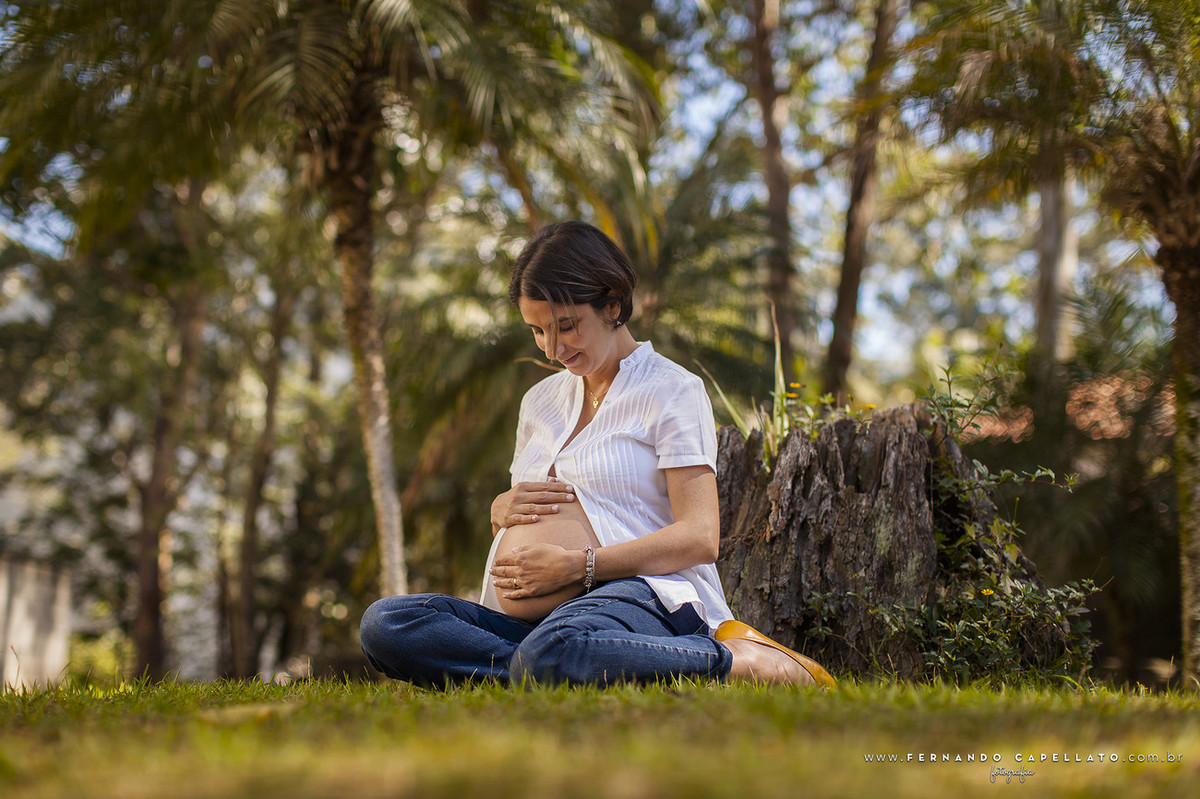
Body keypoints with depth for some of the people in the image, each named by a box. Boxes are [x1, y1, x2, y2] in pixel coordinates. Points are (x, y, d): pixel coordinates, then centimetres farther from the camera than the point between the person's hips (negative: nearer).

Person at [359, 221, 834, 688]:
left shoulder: (672, 390, 4)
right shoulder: (541, 400, 25)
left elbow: (699, 538, -6)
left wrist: (577, 565, -15)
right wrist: (502, 509, 8)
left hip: (638, 594, -7)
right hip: (528, 623, 7)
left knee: (551, 652, -43)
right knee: (384, 623, -19)